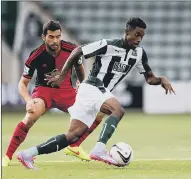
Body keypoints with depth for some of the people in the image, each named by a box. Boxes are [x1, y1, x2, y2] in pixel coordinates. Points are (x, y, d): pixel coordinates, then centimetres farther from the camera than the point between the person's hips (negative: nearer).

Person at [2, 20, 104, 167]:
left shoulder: (71, 50, -13)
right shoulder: (36, 56, -19)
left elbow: (79, 68, 11)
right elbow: (23, 83, -11)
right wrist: (28, 100, -29)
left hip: (67, 90, 4)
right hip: (44, 90, -4)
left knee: (97, 114, -4)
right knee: (31, 116, -35)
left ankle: (74, 147, 15)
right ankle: (7, 157, -27)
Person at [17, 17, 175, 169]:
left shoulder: (139, 53, 4)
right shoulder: (108, 45, -15)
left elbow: (149, 78, 11)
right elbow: (77, 52, -6)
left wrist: (162, 80, -11)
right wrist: (62, 76, -2)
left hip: (102, 93, 7)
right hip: (90, 89, -7)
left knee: (74, 135, 3)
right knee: (118, 110, -31)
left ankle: (28, 154, 6)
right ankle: (99, 150, -40)